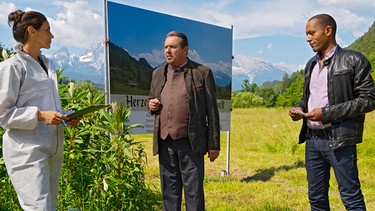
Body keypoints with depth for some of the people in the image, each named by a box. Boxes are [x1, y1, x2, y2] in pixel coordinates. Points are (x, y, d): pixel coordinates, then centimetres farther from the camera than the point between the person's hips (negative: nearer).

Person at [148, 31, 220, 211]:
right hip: (165, 142, 4)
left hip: (190, 142, -4)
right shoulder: (158, 74, 13)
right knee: (169, 190, 13)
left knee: (194, 191, 4)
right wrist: (151, 105, 0)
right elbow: (152, 102, 25)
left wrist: (213, 144, -5)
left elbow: (212, 110, -2)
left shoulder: (202, 73, 0)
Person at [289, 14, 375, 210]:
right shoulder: (311, 64, 14)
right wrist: (299, 108, 0)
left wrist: (326, 113, -18)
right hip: (312, 139, 7)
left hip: (339, 140, -6)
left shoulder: (353, 60, -6)